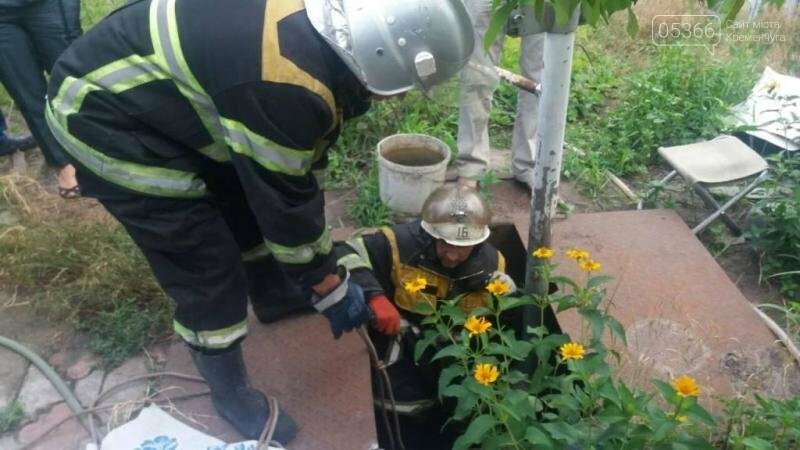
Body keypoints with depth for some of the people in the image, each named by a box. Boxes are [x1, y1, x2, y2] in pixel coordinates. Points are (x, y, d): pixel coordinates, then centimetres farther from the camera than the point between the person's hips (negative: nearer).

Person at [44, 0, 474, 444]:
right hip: (107, 118, -9)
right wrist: (330, 287, -6)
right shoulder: (285, 84, -34)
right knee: (207, 269, -4)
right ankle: (231, 393, 20)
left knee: (248, 198, 19)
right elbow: (283, 198, -22)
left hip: (162, 95, 9)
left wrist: (326, 260, 14)